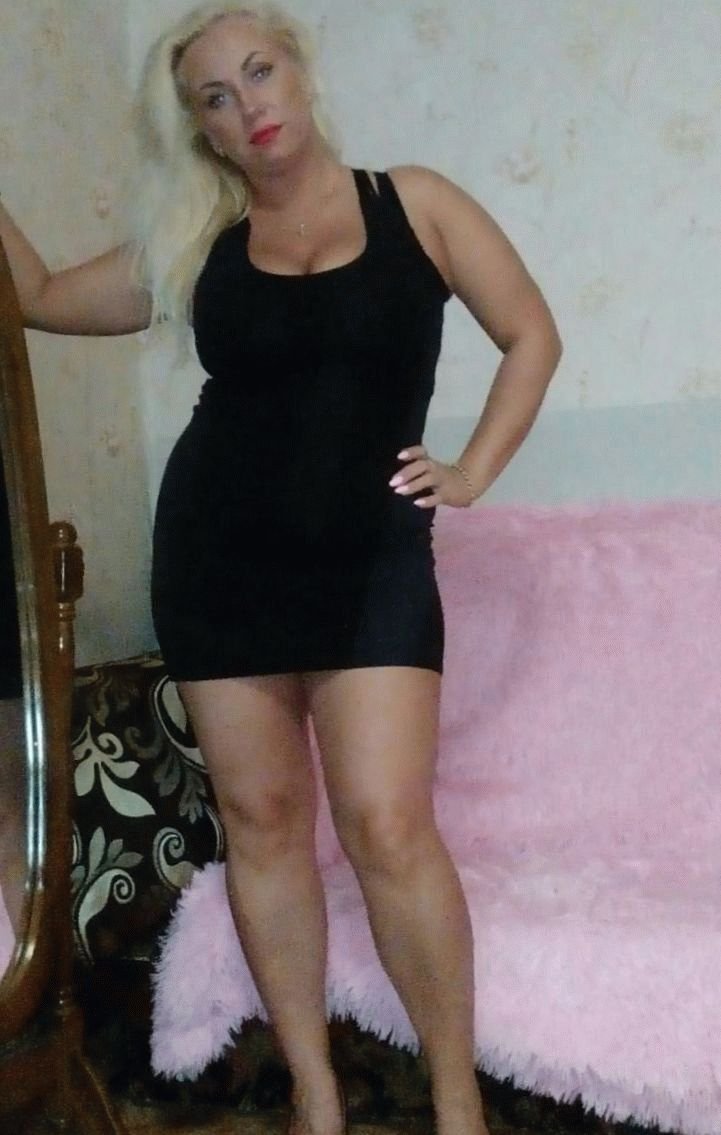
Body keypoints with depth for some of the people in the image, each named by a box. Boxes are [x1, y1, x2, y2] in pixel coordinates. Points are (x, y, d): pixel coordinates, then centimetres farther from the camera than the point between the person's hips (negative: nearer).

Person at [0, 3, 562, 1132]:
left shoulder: (413, 203, 3)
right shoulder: (194, 248, 8)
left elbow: (531, 335, 7)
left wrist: (472, 471, -1)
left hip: (371, 554, -3)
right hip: (218, 557, 3)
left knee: (387, 824, -13)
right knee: (262, 817, 4)